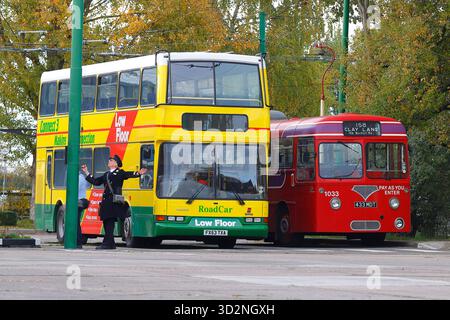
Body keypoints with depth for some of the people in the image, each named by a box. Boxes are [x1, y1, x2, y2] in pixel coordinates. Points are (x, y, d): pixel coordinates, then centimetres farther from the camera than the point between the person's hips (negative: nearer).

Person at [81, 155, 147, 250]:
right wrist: (86, 173, 29)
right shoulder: (106, 174, 23)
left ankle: (107, 243, -11)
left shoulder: (120, 173, 2)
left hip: (114, 202, -8)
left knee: (110, 223, -10)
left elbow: (129, 175, -13)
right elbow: (96, 181, 26)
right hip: (106, 201, 8)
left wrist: (138, 173, -30)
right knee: (106, 223, 7)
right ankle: (111, 243, 13)